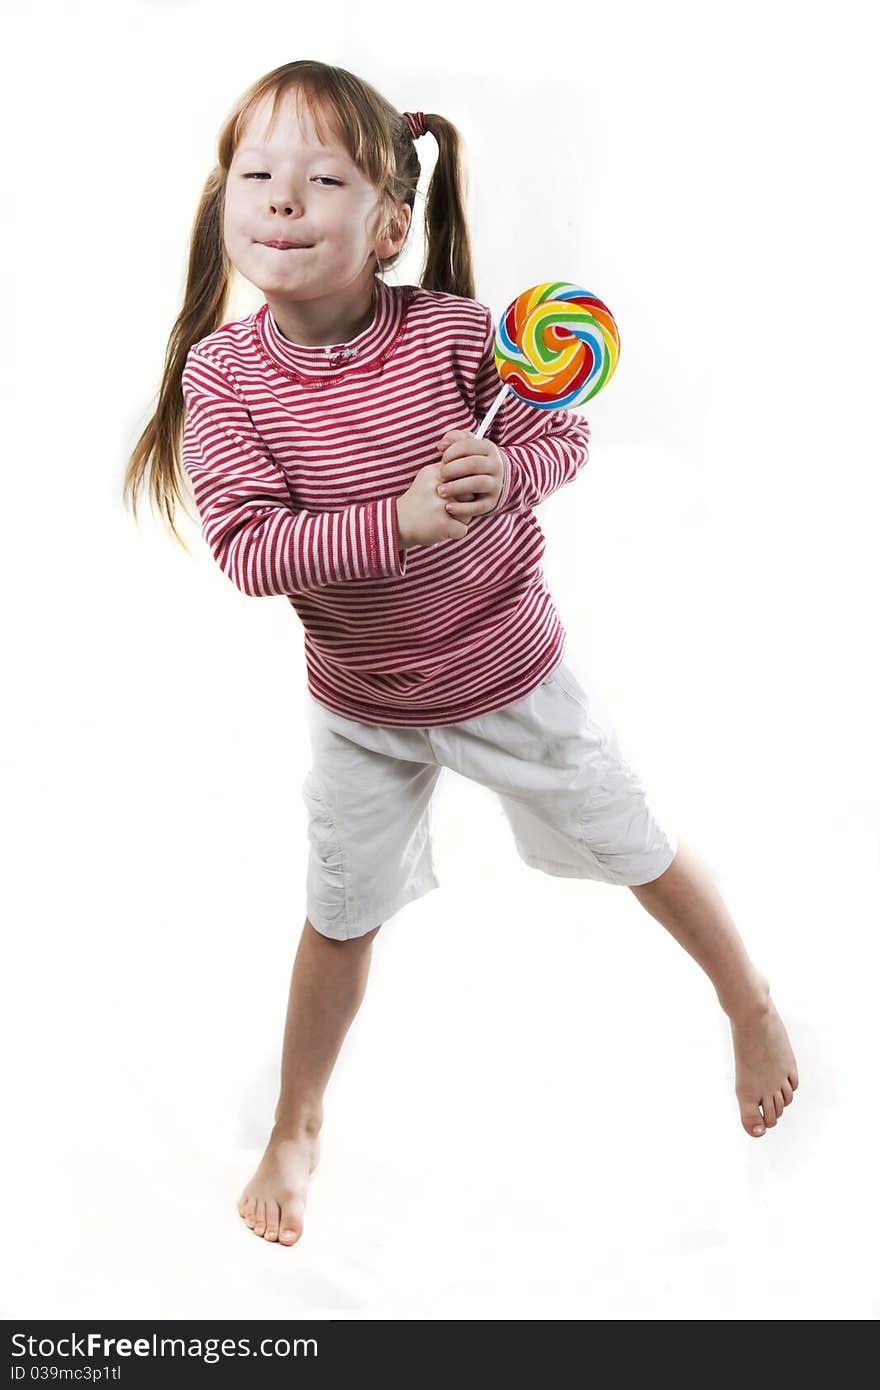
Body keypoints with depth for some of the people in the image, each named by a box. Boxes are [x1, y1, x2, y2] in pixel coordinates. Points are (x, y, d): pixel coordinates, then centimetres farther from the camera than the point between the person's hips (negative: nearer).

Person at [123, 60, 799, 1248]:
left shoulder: (452, 332, -22)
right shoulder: (223, 371, -18)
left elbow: (565, 432, -8)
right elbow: (246, 547, -24)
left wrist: (506, 470, -31)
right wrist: (400, 522, -36)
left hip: (511, 669, -1)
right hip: (361, 703, 1)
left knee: (638, 849, 16)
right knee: (341, 917, 16)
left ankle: (751, 1004, 45)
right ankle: (295, 1130, 40)